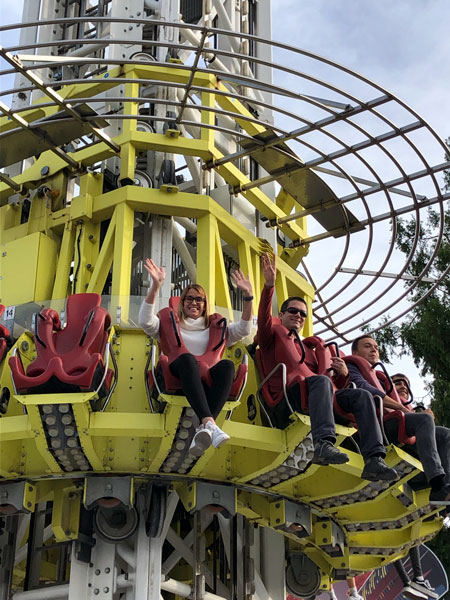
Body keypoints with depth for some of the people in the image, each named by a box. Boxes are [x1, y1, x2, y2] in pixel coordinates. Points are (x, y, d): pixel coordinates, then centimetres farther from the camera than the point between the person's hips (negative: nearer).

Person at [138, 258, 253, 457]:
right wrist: (155, 287, -7)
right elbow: (145, 321, 5)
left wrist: (247, 296, 3)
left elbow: (243, 329, 15)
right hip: (181, 373, -2)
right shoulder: (170, 324, 25)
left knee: (227, 365, -33)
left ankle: (203, 431, -51)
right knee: (187, 358, -37)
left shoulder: (216, 326, 30)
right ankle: (209, 424, -57)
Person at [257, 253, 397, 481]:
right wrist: (269, 285, -17)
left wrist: (342, 375, 6)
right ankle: (323, 443, -53)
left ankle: (374, 460, -29)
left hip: (313, 399, 6)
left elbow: (335, 386, 29)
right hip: (285, 396, -6)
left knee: (360, 396, -15)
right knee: (322, 381, -34)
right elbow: (264, 318, -4)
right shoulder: (273, 336, 21)